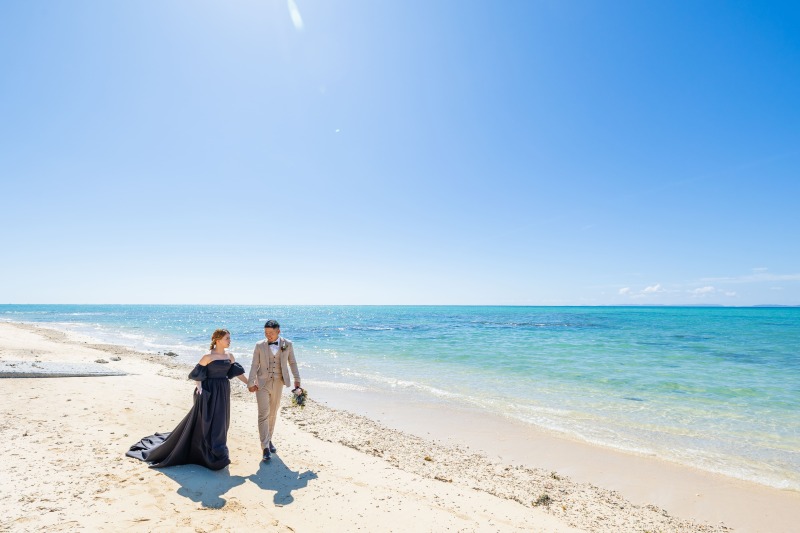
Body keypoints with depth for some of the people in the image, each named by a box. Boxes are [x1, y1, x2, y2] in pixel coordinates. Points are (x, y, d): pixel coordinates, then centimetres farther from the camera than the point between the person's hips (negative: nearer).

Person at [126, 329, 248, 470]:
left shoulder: (230, 356, 5)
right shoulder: (208, 357, -12)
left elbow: (237, 372, 13)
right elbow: (196, 374, -5)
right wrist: (199, 387, -20)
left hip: (223, 393, 6)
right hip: (209, 392, -6)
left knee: (220, 422, 12)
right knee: (208, 422, 0)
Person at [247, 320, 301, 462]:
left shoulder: (287, 344, -2)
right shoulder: (260, 345, -4)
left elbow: (292, 362, 8)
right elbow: (254, 365, -2)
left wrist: (297, 379, 9)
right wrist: (251, 383, -5)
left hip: (278, 383, 2)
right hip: (262, 383, -2)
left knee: (273, 414, 13)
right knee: (263, 414, -7)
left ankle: (269, 440, 30)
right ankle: (265, 447, -4)